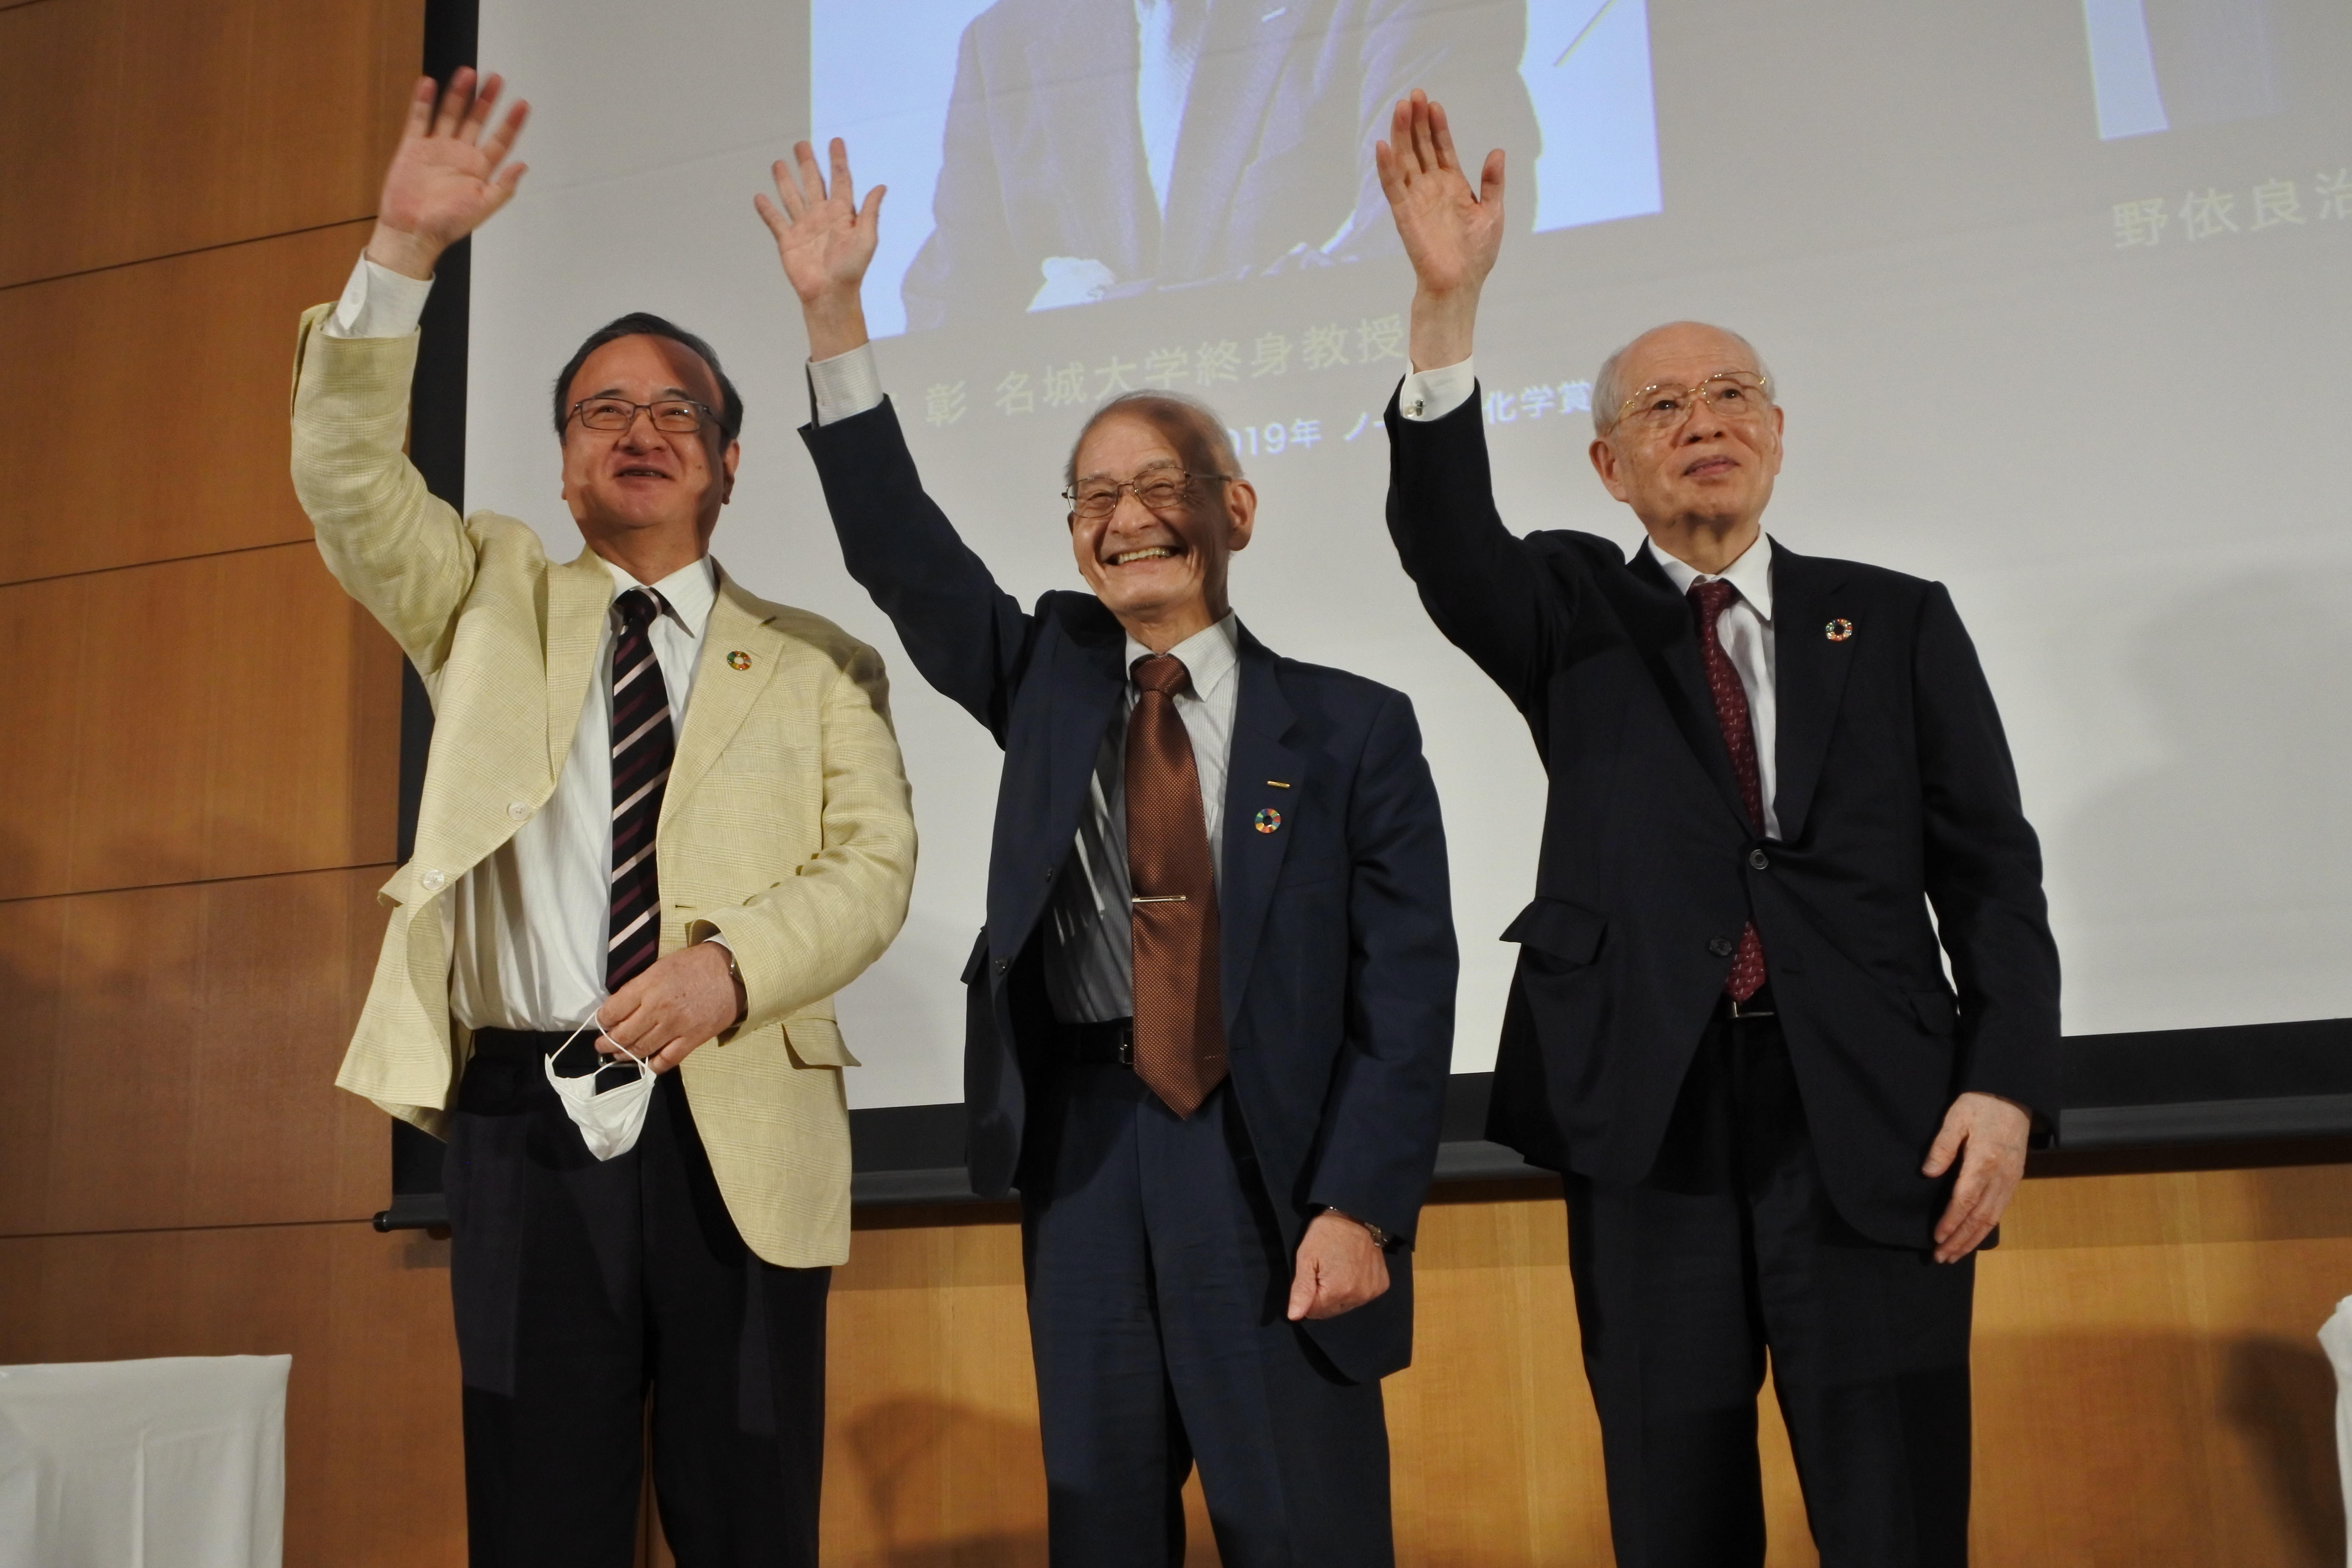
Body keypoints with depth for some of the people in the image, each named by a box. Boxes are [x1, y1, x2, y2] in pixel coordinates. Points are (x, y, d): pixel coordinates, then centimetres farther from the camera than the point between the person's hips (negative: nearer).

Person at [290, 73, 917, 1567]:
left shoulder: (819, 662, 11)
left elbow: (873, 864, 1)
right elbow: (349, 475, 1)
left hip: (740, 1136, -1)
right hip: (528, 1125, 1)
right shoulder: (492, 602, 15)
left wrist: (730, 964, -17)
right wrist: (404, 253, -10)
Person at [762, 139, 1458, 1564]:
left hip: (1273, 1162, -3)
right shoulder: (1047, 679, 10)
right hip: (1081, 1145, 3)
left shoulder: (1352, 730, 0)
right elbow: (902, 552, -1)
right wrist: (837, 319, -8)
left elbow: (1408, 990, -4)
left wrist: (1359, 1209, -11)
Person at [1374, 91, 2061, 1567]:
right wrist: (1448, 305, -24)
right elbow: (1445, 540, -10)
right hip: (1650, 1125, 0)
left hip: (1876, 1127, 0)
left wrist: (2007, 1079, -6)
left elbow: (1993, 872, 8)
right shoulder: (1576, 615, 11)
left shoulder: (1899, 620, 12)